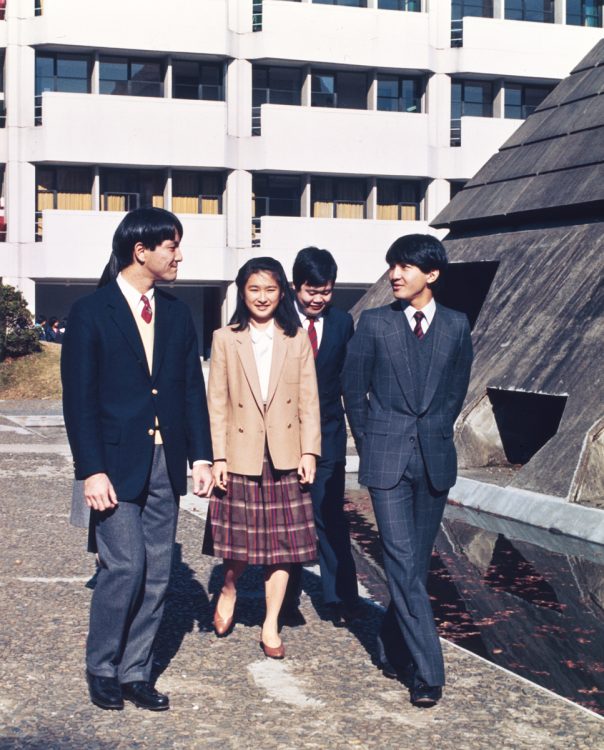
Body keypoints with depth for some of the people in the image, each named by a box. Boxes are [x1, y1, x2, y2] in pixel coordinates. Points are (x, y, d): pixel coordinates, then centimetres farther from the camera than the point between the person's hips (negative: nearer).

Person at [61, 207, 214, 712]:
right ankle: (102, 669, 13)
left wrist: (201, 456, 3)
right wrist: (91, 470, -14)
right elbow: (78, 399, -8)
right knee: (125, 567, -8)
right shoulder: (91, 312, -5)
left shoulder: (177, 314, 11)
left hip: (165, 463, 5)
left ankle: (135, 673, 18)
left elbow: (192, 388, 11)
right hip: (117, 465, -5)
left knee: (157, 574, 6)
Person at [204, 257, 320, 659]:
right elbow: (217, 403, 0)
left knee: (282, 542, 3)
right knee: (240, 536, 4)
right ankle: (229, 590, 35)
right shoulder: (225, 339, 3)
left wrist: (309, 451, -5)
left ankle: (271, 626, 14)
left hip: (285, 456, 1)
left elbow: (309, 400, 3)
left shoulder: (297, 339, 5)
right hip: (240, 454, -1)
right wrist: (218, 457, -6)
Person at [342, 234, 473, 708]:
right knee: (403, 563, -8)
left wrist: (435, 432, 12)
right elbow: (354, 388, 7)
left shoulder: (456, 326, 3)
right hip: (387, 458, -2)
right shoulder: (374, 324, -1)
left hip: (435, 458, 2)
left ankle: (393, 649, 26)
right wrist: (368, 442, 8)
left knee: (417, 562, 9)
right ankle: (427, 671, -6)